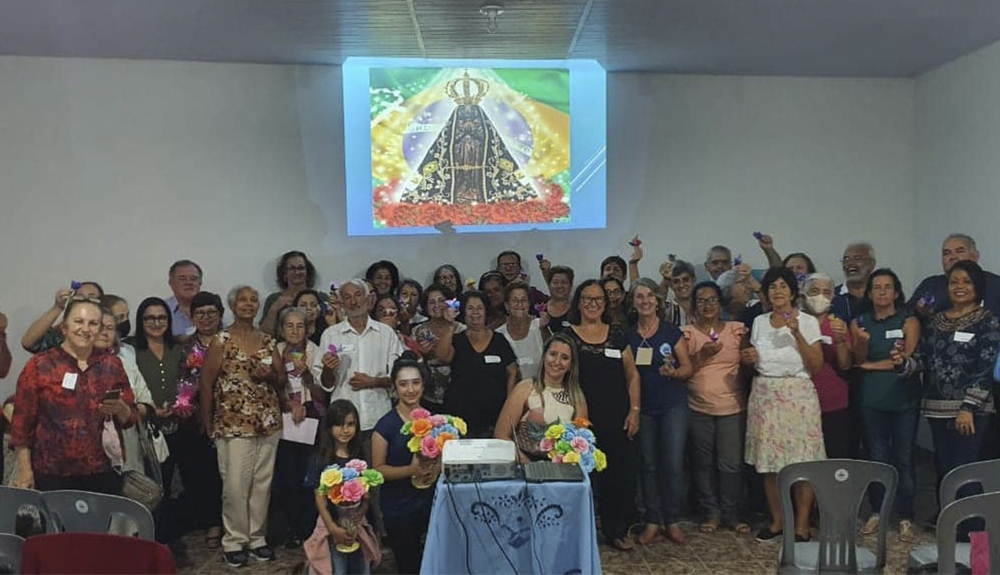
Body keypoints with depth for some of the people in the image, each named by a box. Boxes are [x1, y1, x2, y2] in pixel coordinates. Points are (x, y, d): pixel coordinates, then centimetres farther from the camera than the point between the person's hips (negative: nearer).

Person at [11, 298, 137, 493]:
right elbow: (22, 422, 0)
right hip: (52, 476, -2)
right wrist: (25, 471, -5)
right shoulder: (39, 365, 0)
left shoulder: (111, 365, 7)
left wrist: (120, 409, -11)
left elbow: (130, 419, 10)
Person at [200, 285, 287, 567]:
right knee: (235, 484, -3)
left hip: (268, 423, 4)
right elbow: (206, 384, -3)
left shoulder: (267, 340, 10)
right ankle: (234, 541, 12)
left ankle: (257, 538, 20)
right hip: (234, 424, -4)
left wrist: (270, 376, -8)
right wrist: (208, 425, -3)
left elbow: (283, 380, 14)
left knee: (262, 483, 8)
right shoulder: (221, 341, -4)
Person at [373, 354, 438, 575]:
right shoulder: (386, 425, -10)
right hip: (399, 508, -3)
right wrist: (411, 470, -24)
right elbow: (378, 468, -9)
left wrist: (436, 468, -11)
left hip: (430, 501, 3)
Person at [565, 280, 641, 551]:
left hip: (617, 418, 2)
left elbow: (632, 374, 11)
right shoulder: (568, 336, 3)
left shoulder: (617, 335, 10)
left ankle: (617, 530, 19)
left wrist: (635, 410, 2)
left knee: (620, 474, 2)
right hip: (583, 419, -2)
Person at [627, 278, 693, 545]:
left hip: (672, 405, -2)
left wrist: (674, 372, -21)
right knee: (648, 464, 6)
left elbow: (688, 367, -1)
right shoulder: (628, 336, 6)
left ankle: (673, 521, 11)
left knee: (674, 463, -3)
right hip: (642, 407, 2)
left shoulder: (672, 331, -1)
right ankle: (652, 521, 16)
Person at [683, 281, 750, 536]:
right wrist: (702, 354, -15)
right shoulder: (687, 333, 2)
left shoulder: (737, 330, 5)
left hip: (733, 408, 0)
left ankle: (731, 513, 16)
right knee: (704, 464, 7)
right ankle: (710, 513, 20)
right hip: (699, 409, 0)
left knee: (731, 464, 0)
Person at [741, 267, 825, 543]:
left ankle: (802, 525, 9)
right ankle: (777, 520, 19)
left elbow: (816, 365, -9)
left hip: (798, 396, -3)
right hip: (764, 396, 3)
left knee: (802, 462, -4)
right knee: (768, 461, 5)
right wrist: (748, 358, -2)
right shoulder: (759, 322, 10)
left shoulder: (808, 322, -1)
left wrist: (796, 333, -16)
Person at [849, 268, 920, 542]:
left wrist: (871, 365, -5)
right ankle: (876, 512, 19)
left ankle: (906, 518, 10)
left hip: (905, 399, -2)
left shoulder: (909, 321, -1)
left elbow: (908, 359, -10)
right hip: (872, 400, 2)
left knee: (904, 458, 2)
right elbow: (858, 360, -1)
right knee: (877, 457, 9)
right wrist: (861, 343, -22)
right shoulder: (859, 322, 7)